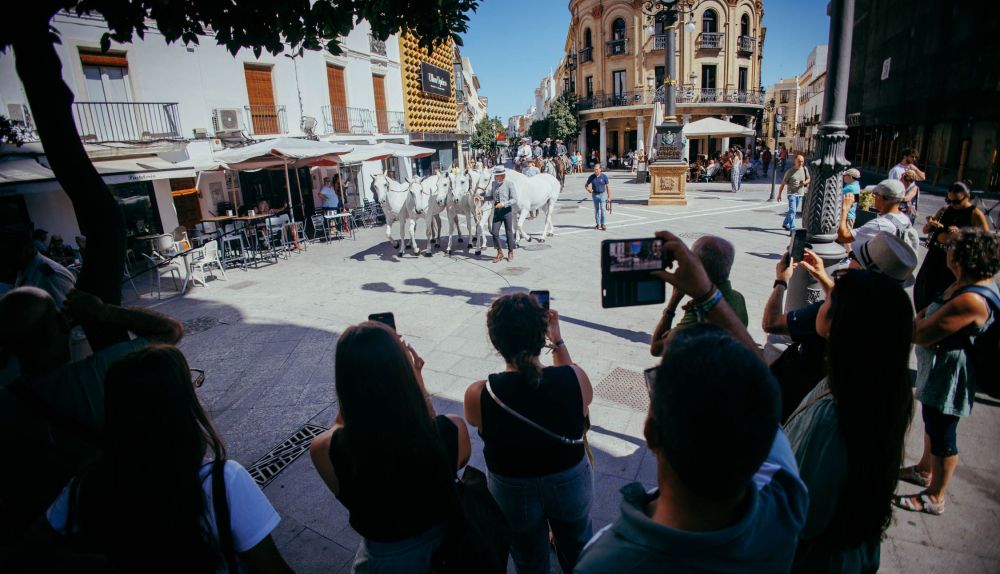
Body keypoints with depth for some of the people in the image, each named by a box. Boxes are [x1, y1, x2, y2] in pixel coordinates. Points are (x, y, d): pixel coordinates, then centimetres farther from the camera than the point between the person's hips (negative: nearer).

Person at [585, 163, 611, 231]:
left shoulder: (604, 176, -6)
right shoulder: (591, 177, -1)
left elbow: (608, 187, -2)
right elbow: (586, 185, 10)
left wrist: (609, 197, -4)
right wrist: (588, 189, -14)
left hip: (602, 195, -2)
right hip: (595, 195, 2)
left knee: (602, 209, -9)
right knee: (596, 210, 10)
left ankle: (602, 224, -3)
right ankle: (597, 224, 18)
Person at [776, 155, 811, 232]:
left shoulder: (804, 169, 3)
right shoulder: (790, 171, -8)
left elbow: (808, 179, 15)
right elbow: (783, 183, -3)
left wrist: (805, 182, -9)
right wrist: (779, 194, -2)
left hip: (800, 194, 5)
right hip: (792, 193, -5)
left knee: (792, 211, 16)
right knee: (792, 211, -14)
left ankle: (785, 224, 35)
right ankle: (792, 229, -16)